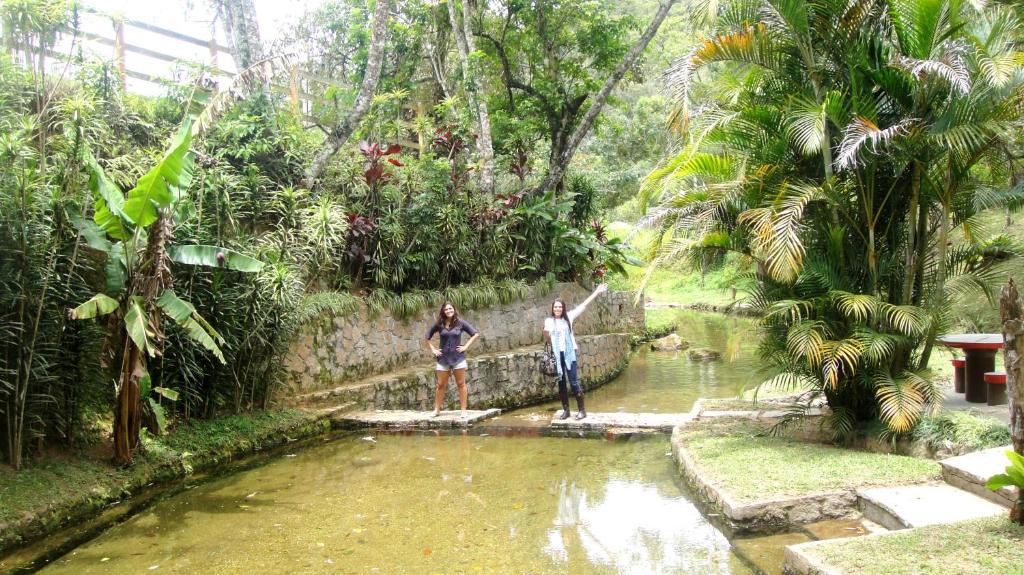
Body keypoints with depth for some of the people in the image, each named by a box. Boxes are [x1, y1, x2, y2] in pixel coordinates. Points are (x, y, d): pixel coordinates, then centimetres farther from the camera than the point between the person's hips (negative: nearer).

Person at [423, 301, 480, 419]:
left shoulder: (460, 323, -2)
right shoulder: (439, 324, 1)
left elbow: (475, 334, 2)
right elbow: (426, 337, 12)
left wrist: (466, 346, -4)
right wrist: (433, 350, 3)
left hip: (458, 357, -1)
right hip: (443, 358, 1)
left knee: (461, 384, 2)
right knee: (441, 385, 6)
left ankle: (463, 410, 7)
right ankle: (436, 410, 15)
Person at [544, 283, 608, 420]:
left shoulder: (568, 317, 2)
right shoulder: (549, 321, 3)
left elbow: (583, 305, 3)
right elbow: (547, 338, 9)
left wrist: (596, 292, 3)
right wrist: (545, 332, -10)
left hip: (569, 353, -1)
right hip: (557, 355, 2)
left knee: (573, 382, -4)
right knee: (561, 383, 7)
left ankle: (582, 410, 4)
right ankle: (565, 410, 16)